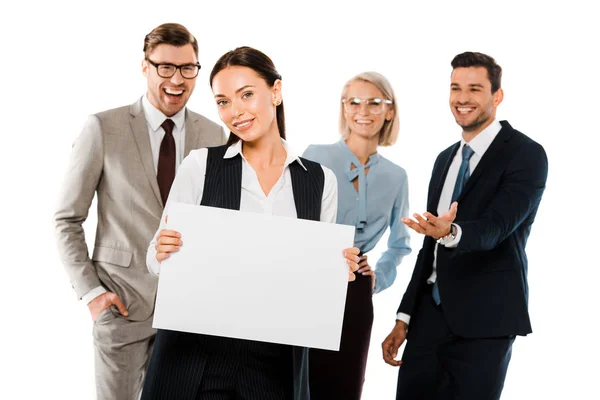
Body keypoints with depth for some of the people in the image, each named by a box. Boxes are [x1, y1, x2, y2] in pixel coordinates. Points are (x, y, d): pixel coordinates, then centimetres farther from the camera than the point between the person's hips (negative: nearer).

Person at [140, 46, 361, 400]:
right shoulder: (200, 165, -1)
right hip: (196, 354, -1)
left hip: (277, 360, 1)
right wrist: (163, 251, -20)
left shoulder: (320, 180, 4)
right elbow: (158, 260, 1)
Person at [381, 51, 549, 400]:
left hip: (485, 321, -6)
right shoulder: (446, 159, 16)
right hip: (430, 315, 6)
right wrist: (405, 318, 15)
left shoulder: (526, 154, -6)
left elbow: (497, 225, -21)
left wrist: (452, 232, -42)